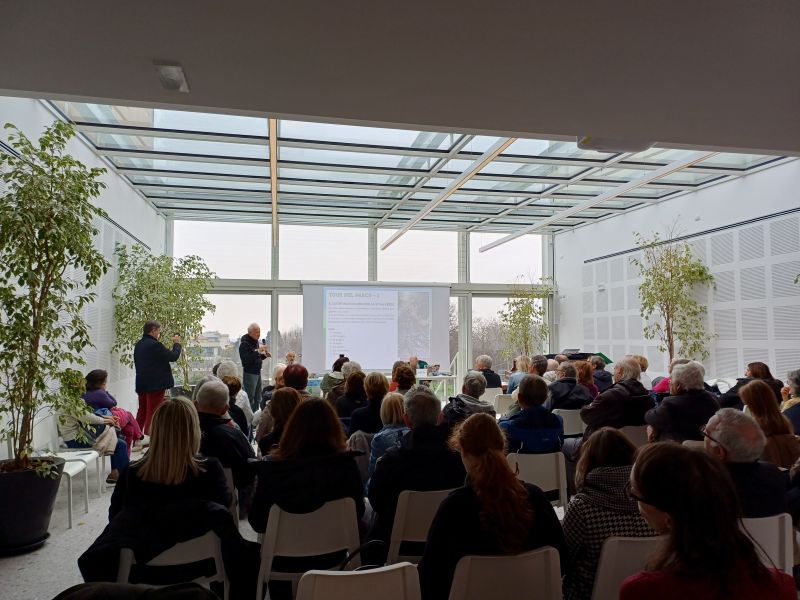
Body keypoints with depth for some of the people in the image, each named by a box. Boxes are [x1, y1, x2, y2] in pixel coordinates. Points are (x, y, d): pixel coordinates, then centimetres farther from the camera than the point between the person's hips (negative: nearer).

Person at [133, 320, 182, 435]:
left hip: (142, 384, 8)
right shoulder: (155, 345, -20)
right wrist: (177, 343, 1)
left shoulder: (138, 345, 8)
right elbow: (173, 356, -15)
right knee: (152, 413, -1)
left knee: (142, 411, 18)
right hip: (156, 384, -8)